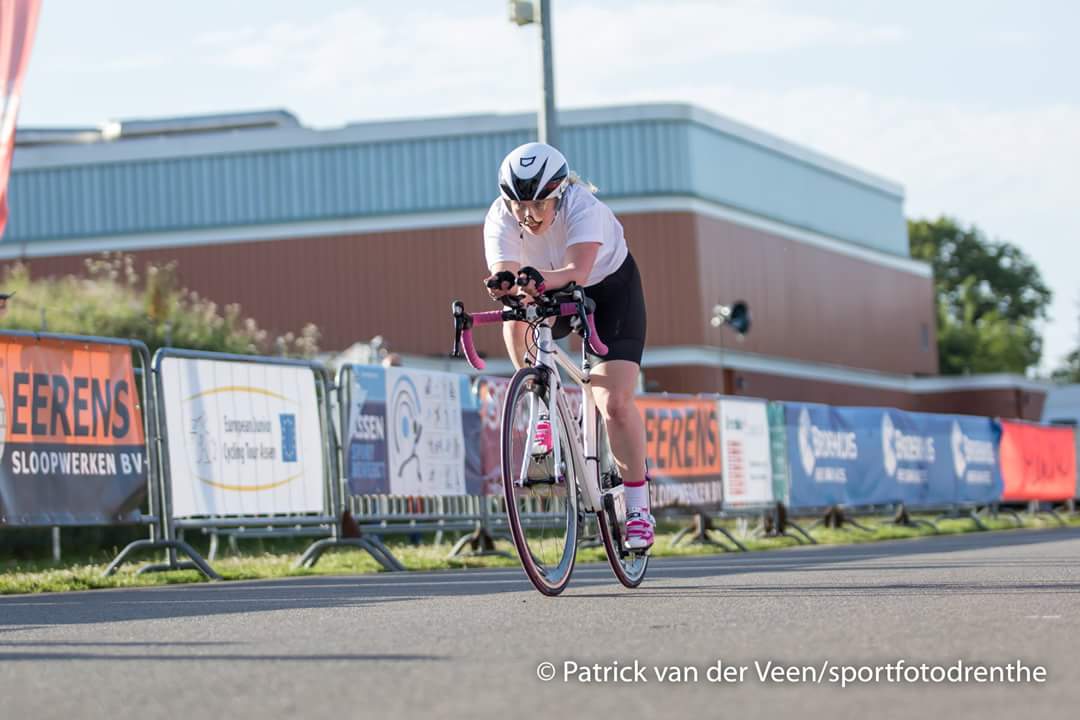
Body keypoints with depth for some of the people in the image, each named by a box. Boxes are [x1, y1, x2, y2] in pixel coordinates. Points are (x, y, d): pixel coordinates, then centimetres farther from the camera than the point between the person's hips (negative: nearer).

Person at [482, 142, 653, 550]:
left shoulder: (582, 206, -36)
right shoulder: (500, 218, -27)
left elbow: (578, 270, -51)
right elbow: (504, 274, -41)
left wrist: (544, 280, -72)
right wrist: (506, 286, -66)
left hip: (610, 288, -4)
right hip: (550, 298, 4)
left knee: (615, 404, -17)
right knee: (517, 316, -31)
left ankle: (638, 507, -4)